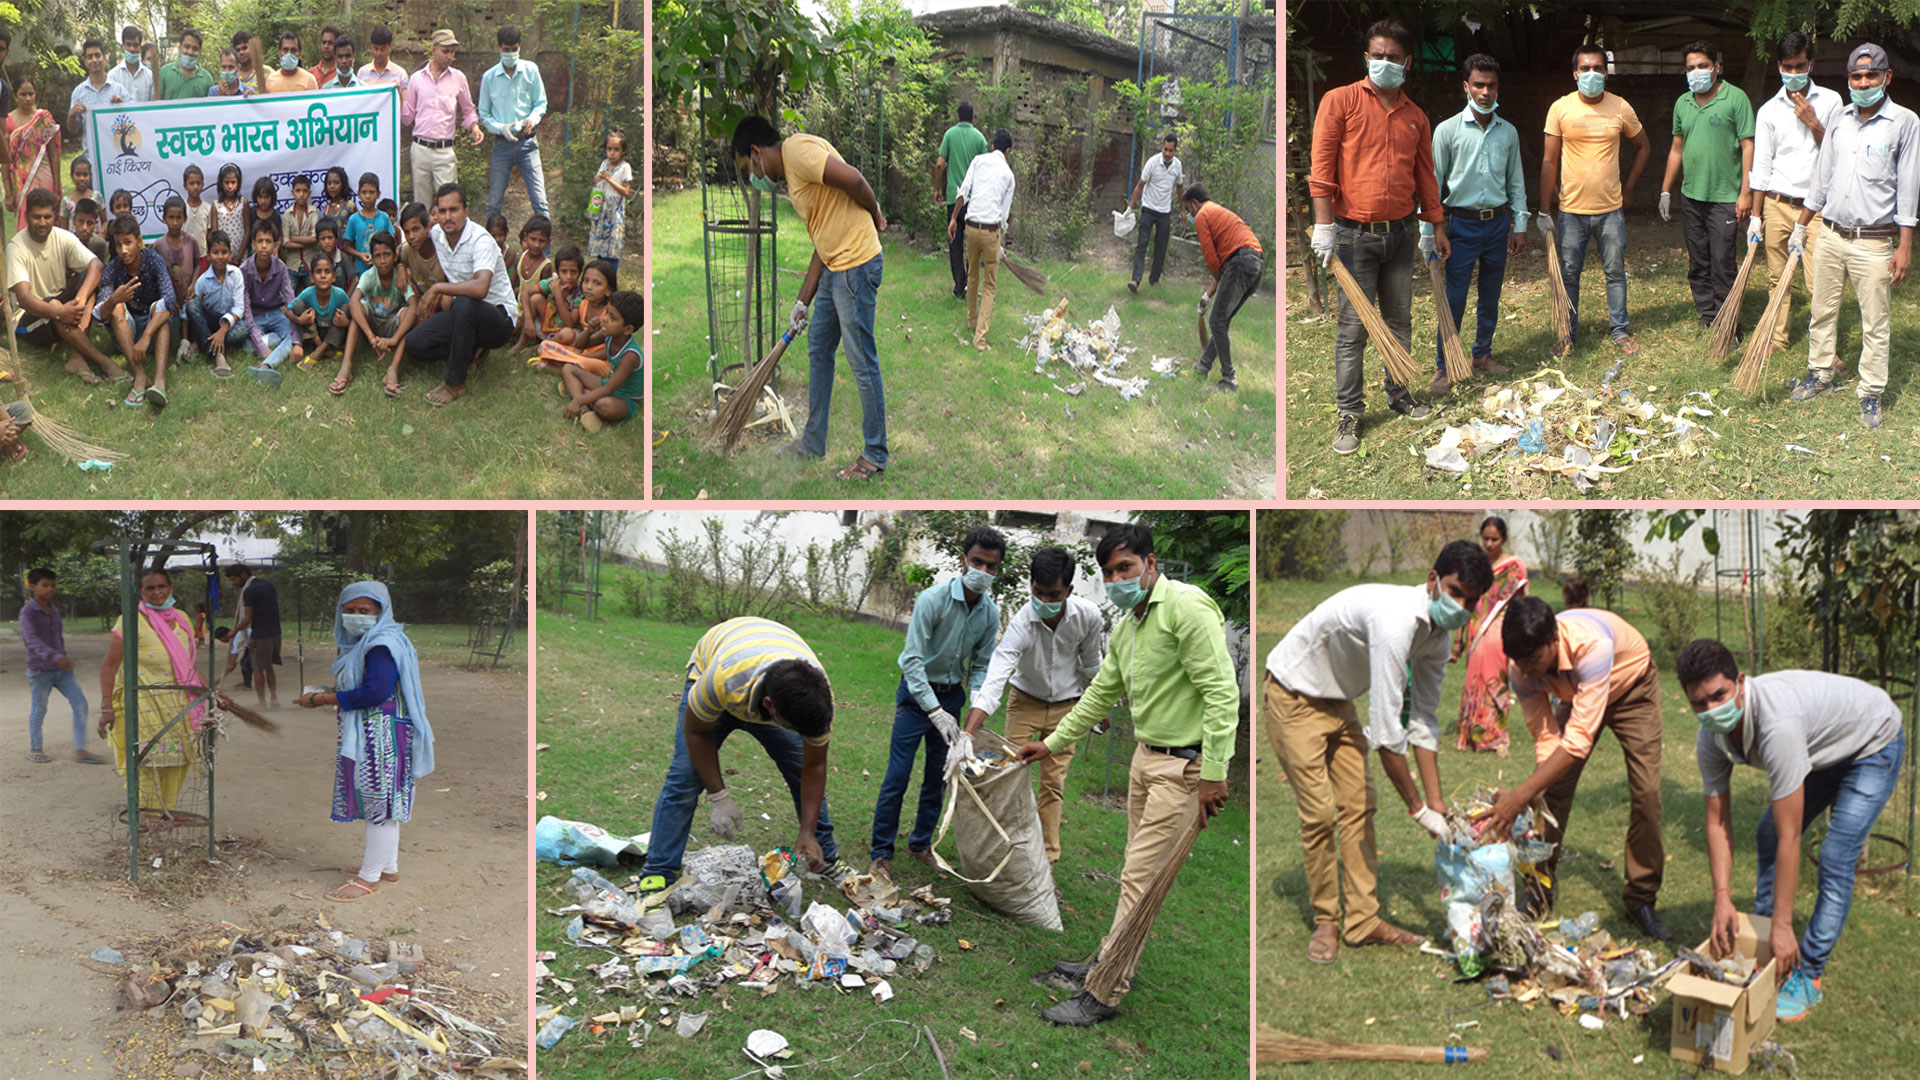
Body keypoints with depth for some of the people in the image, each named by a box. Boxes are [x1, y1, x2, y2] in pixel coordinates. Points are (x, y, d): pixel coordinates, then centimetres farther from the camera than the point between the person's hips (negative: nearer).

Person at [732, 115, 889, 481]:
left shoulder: (797, 149, -11)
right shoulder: (792, 176, 20)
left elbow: (854, 180, -23)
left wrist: (875, 217, -4)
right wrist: (802, 303, 20)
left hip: (856, 265, -11)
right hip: (835, 268, 11)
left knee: (862, 362, -2)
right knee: (818, 351, 20)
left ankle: (875, 456, 7)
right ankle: (814, 441, 33)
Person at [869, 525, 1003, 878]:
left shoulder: (990, 614, -5)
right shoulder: (933, 599, -23)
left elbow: (981, 665, 6)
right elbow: (912, 659, -25)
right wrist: (936, 712, -33)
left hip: (952, 695, 5)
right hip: (917, 692, -5)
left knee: (938, 777, 12)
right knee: (898, 776, -6)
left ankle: (920, 844, 27)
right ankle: (881, 853, 3)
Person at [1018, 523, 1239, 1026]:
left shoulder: (1186, 608, -17)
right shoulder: (1125, 626, 12)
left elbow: (1222, 691, -21)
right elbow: (1101, 694, 25)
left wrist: (1213, 772, -23)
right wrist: (1052, 743, 28)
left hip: (1184, 765, -9)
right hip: (1146, 754, 9)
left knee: (1140, 877, -6)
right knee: (1140, 871, 18)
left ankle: (1104, 994, -1)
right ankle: (1112, 963, 30)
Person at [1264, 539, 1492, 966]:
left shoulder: (1438, 634, -7)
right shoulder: (1396, 620, -36)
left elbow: (1424, 722, -1)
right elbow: (1386, 730, -34)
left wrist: (1437, 804, -4)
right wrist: (1418, 807, -25)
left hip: (1338, 701, 9)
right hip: (1293, 696, -9)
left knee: (1358, 806, 4)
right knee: (1319, 811, -8)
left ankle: (1362, 920, 11)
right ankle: (1326, 921, 8)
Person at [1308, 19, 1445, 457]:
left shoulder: (1415, 117, 11)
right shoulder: (1340, 101, -4)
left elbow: (1425, 175, 18)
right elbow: (1321, 168, -10)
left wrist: (1438, 227, 18)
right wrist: (1324, 227, -16)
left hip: (1399, 235, 5)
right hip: (1355, 235, -5)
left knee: (1399, 321, 13)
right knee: (1354, 327, -3)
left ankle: (1399, 395, 28)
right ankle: (1348, 413, 5)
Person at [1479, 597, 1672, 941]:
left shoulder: (1592, 644, -46)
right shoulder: (1521, 668, -29)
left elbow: (1580, 737, -47)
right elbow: (1546, 739, -23)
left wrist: (1520, 794, -51)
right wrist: (1533, 796, -37)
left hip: (1632, 688, -4)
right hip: (1577, 694, 4)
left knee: (1646, 791, -13)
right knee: (1554, 788, -7)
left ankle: (1642, 898, 2)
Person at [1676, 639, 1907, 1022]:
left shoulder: (1777, 724, -44)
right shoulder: (1711, 738, -20)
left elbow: (1790, 837, -39)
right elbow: (1717, 822, -10)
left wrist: (1783, 926, -34)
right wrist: (1722, 898, -21)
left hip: (1874, 743, -7)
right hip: (1823, 749, 7)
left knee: (1836, 857, -16)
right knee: (1768, 836, 4)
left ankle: (1808, 978, -8)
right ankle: (1762, 951, 17)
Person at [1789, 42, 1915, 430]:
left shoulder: (1904, 122, -6)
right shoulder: (1840, 119, 8)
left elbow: (1908, 187, -6)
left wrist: (1905, 246, -9)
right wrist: (1800, 227, 18)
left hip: (1874, 243, -4)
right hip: (1831, 235, 5)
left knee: (1875, 323, 1)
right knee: (1822, 311, 13)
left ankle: (1871, 394, 10)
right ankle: (1820, 374, 29)